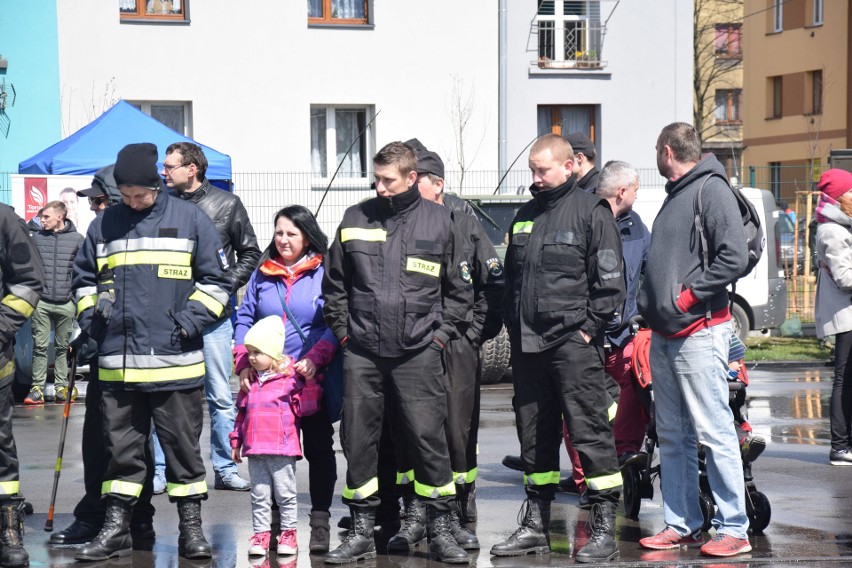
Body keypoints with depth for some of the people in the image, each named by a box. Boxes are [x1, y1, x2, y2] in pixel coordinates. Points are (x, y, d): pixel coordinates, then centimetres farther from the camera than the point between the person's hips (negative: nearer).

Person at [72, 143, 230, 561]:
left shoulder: (191, 220, 2)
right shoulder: (104, 226, 11)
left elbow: (216, 280, 5)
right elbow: (83, 279, 23)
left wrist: (189, 322, -7)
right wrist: (91, 318, 6)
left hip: (175, 359, -3)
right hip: (117, 363, 3)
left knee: (182, 445, 3)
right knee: (121, 446, 7)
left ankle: (191, 527, 11)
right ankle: (116, 529, 13)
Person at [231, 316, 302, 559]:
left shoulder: (290, 377, -2)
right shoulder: (250, 380, 13)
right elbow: (241, 413, 20)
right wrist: (236, 441, 19)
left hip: (282, 449, -4)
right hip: (255, 450, 5)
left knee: (285, 493, 3)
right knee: (259, 495, 7)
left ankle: (288, 533, 13)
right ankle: (261, 533, 13)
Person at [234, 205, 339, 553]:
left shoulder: (324, 273, -1)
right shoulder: (262, 275, 11)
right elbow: (244, 320, 12)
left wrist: (316, 358, -19)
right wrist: (244, 363, 0)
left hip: (312, 379, -3)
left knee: (318, 448, 1)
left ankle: (320, 523, 7)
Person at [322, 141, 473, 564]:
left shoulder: (438, 221, 3)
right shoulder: (355, 219, 6)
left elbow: (459, 288, 9)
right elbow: (334, 284, 14)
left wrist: (442, 333, 1)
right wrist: (343, 331, 6)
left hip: (418, 353, -2)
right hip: (361, 353, 2)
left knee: (428, 437, -3)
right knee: (358, 439, 4)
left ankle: (439, 530, 7)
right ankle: (361, 532, 14)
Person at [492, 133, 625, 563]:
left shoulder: (592, 213, -3)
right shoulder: (525, 216, 18)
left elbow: (610, 282, -6)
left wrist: (588, 330, -11)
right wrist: (514, 328, 15)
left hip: (573, 345, -7)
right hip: (527, 345, 7)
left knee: (590, 431, -8)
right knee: (534, 435, 11)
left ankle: (604, 529, -6)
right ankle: (535, 524, 19)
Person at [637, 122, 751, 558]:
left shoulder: (711, 189, -9)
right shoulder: (676, 195, 19)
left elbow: (735, 257, -19)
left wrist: (688, 295, -15)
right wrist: (651, 306, 13)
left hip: (699, 332, -9)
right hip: (664, 336, 9)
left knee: (714, 432, -8)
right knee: (672, 436, 10)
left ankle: (733, 529, -4)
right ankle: (681, 525, 16)